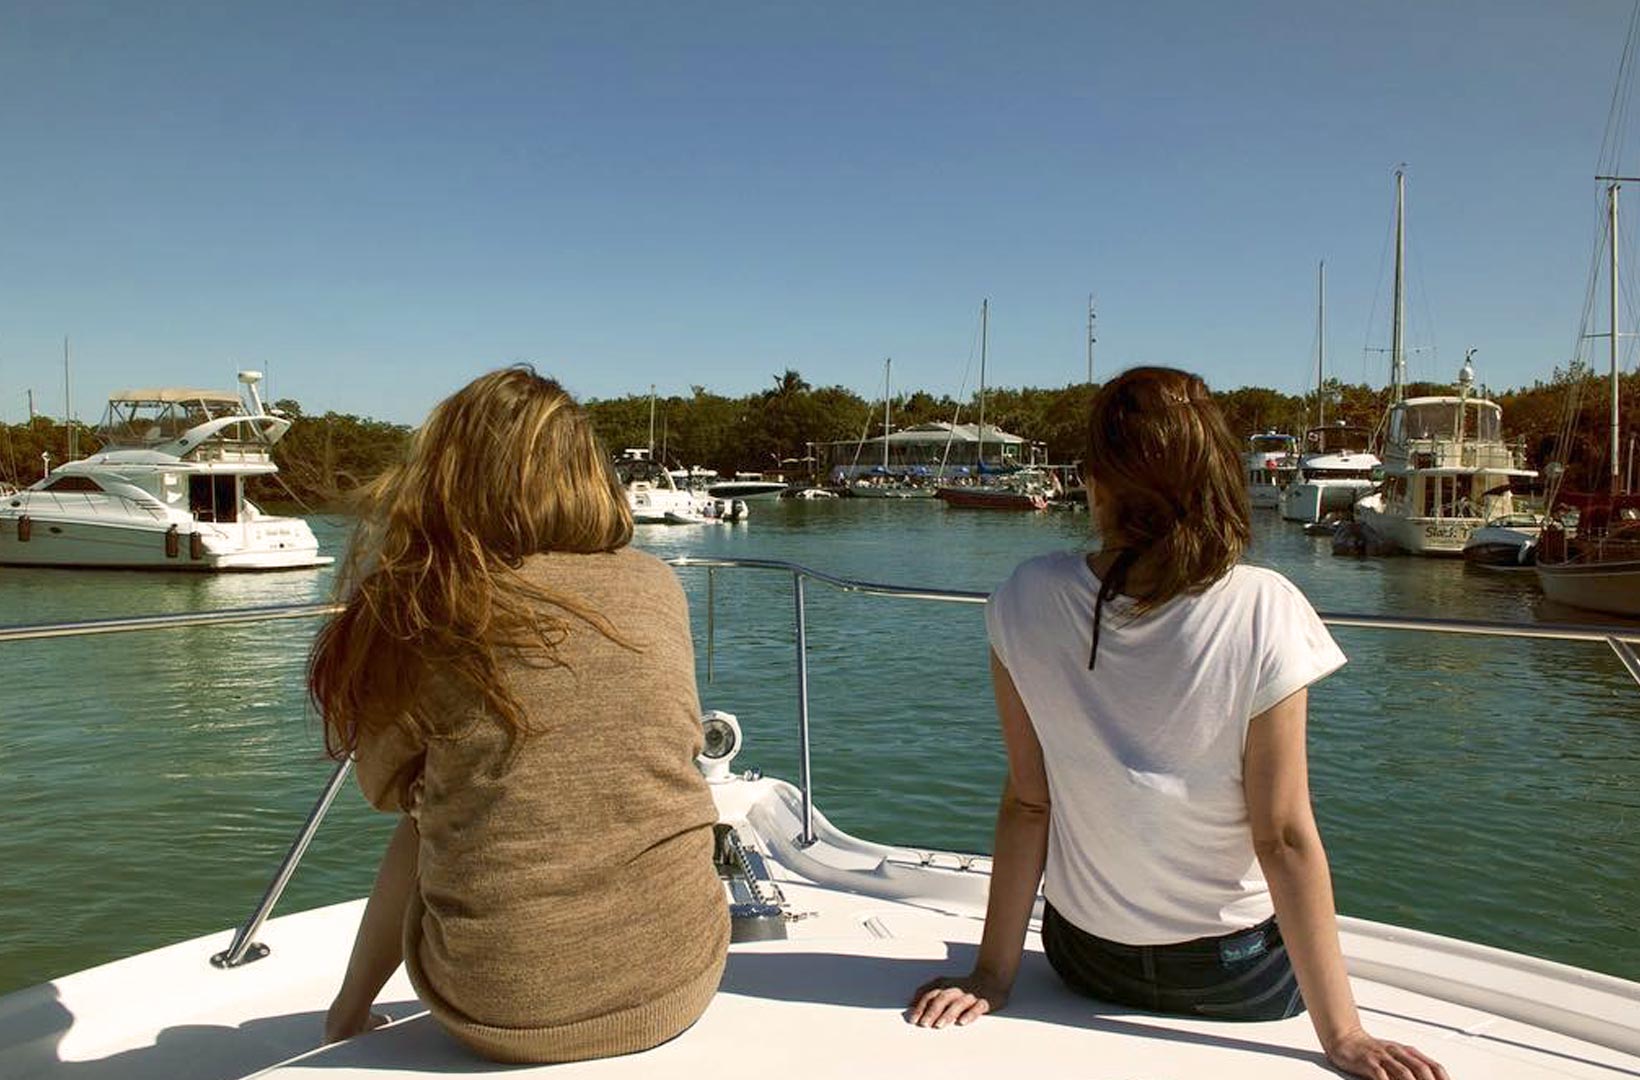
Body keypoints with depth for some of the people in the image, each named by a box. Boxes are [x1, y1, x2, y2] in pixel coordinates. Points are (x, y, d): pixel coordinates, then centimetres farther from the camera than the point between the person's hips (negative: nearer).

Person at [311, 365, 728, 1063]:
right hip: (679, 986, 3)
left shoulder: (417, 622, -12)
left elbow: (388, 792, 4)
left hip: (506, 1015, -2)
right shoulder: (657, 587, -4)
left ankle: (350, 1013, 49)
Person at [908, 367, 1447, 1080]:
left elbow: (1027, 804, -10)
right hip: (1239, 978, -1)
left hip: (1085, 964, 2)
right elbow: (1284, 838, -19)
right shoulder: (1262, 613, -22)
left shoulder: (1027, 603, -15)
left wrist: (993, 974, -1)